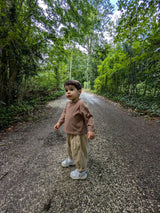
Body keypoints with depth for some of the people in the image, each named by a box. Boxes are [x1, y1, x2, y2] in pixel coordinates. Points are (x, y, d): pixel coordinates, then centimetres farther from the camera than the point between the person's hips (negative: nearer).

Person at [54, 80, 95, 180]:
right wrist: (59, 123, 11)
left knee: (78, 152, 7)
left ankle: (81, 172, 30)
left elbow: (89, 117, -23)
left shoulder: (81, 104, -25)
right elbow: (64, 114, 16)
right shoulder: (68, 103, 2)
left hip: (79, 134, -9)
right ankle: (71, 159, 60)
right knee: (70, 148, 31)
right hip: (70, 133, 9)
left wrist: (91, 130, -29)